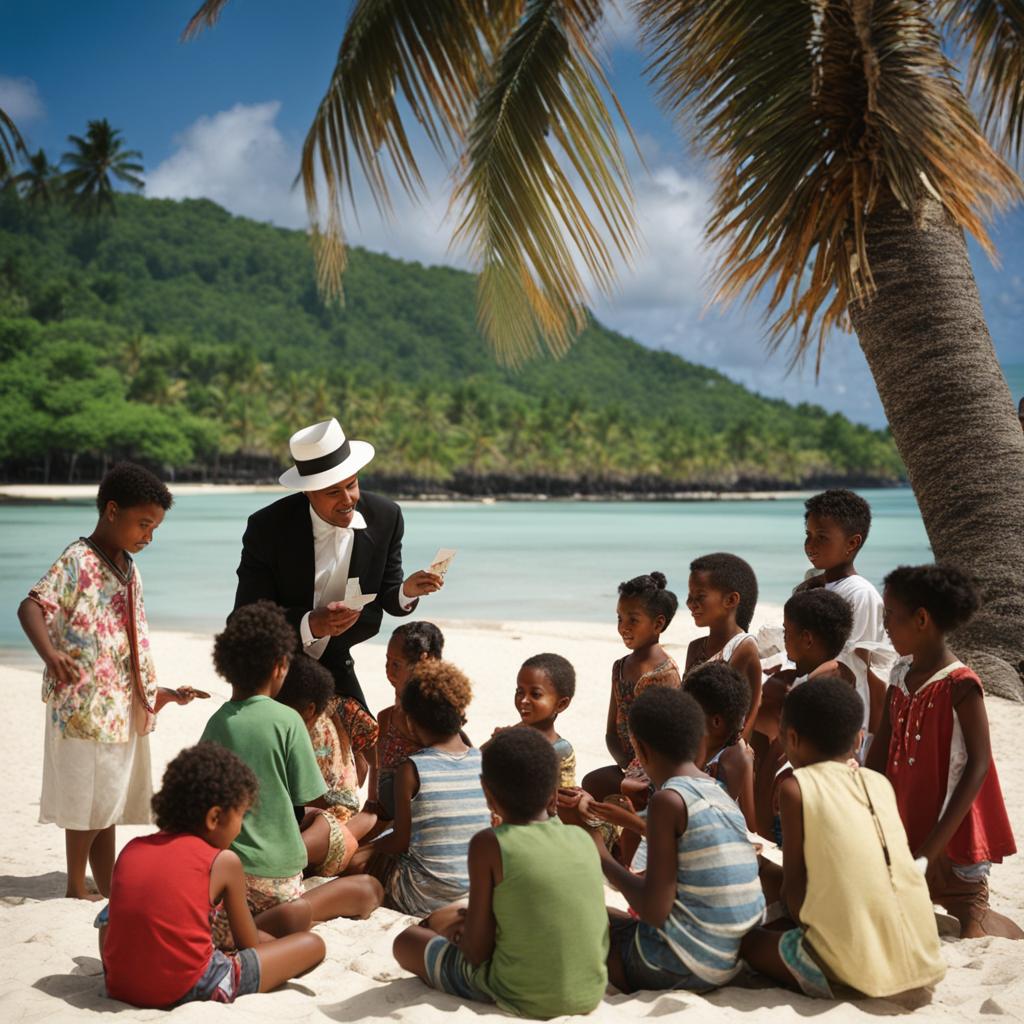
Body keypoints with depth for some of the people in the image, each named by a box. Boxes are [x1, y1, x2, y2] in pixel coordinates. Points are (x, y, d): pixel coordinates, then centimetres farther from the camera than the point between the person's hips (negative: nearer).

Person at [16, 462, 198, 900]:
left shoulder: (129, 568, 13)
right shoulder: (78, 561, -12)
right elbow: (30, 606, -25)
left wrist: (158, 692, 23)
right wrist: (50, 655, -41)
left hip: (124, 709, 8)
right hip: (86, 708, -8)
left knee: (110, 805, 13)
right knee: (91, 804, 0)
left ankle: (109, 891, 21)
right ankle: (77, 888, 13)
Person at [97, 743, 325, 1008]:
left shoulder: (132, 849, 10)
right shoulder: (224, 861, 0)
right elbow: (249, 944, 8)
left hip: (119, 986, 6)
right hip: (191, 990, -6)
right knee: (312, 944, 6)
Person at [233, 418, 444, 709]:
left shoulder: (386, 518, -13)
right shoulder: (267, 527, -22)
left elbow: (384, 597, -2)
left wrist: (407, 591, -25)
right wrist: (309, 624, -37)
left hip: (333, 663, 3)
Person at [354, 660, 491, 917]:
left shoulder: (411, 769, -13)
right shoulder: (484, 763, -2)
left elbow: (401, 840, -9)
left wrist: (367, 849, 10)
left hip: (426, 897, -5)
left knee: (359, 862, 16)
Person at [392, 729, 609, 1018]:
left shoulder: (489, 845, -15)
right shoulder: (583, 839, -1)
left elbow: (477, 951, -13)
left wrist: (459, 936, 10)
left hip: (520, 1000, -5)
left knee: (407, 942, 18)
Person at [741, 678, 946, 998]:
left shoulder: (796, 786, -3)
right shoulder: (881, 783, 12)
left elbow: (793, 883, -2)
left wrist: (805, 924, 14)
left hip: (856, 964, -6)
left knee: (747, 938, 16)